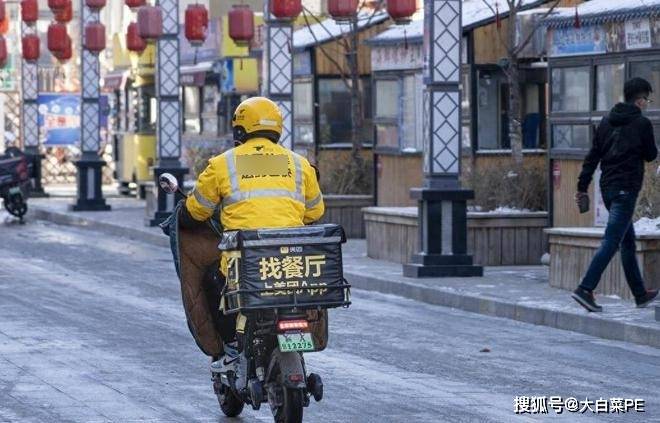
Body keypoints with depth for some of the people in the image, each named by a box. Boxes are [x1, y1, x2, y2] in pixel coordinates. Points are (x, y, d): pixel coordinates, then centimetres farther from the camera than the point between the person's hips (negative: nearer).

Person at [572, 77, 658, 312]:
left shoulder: (607, 122, 10)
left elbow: (592, 156, 8)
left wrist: (582, 186, 9)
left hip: (607, 187, 8)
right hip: (626, 188, -8)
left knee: (628, 240, 16)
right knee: (611, 241, -10)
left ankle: (640, 294, 24)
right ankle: (585, 289, -21)